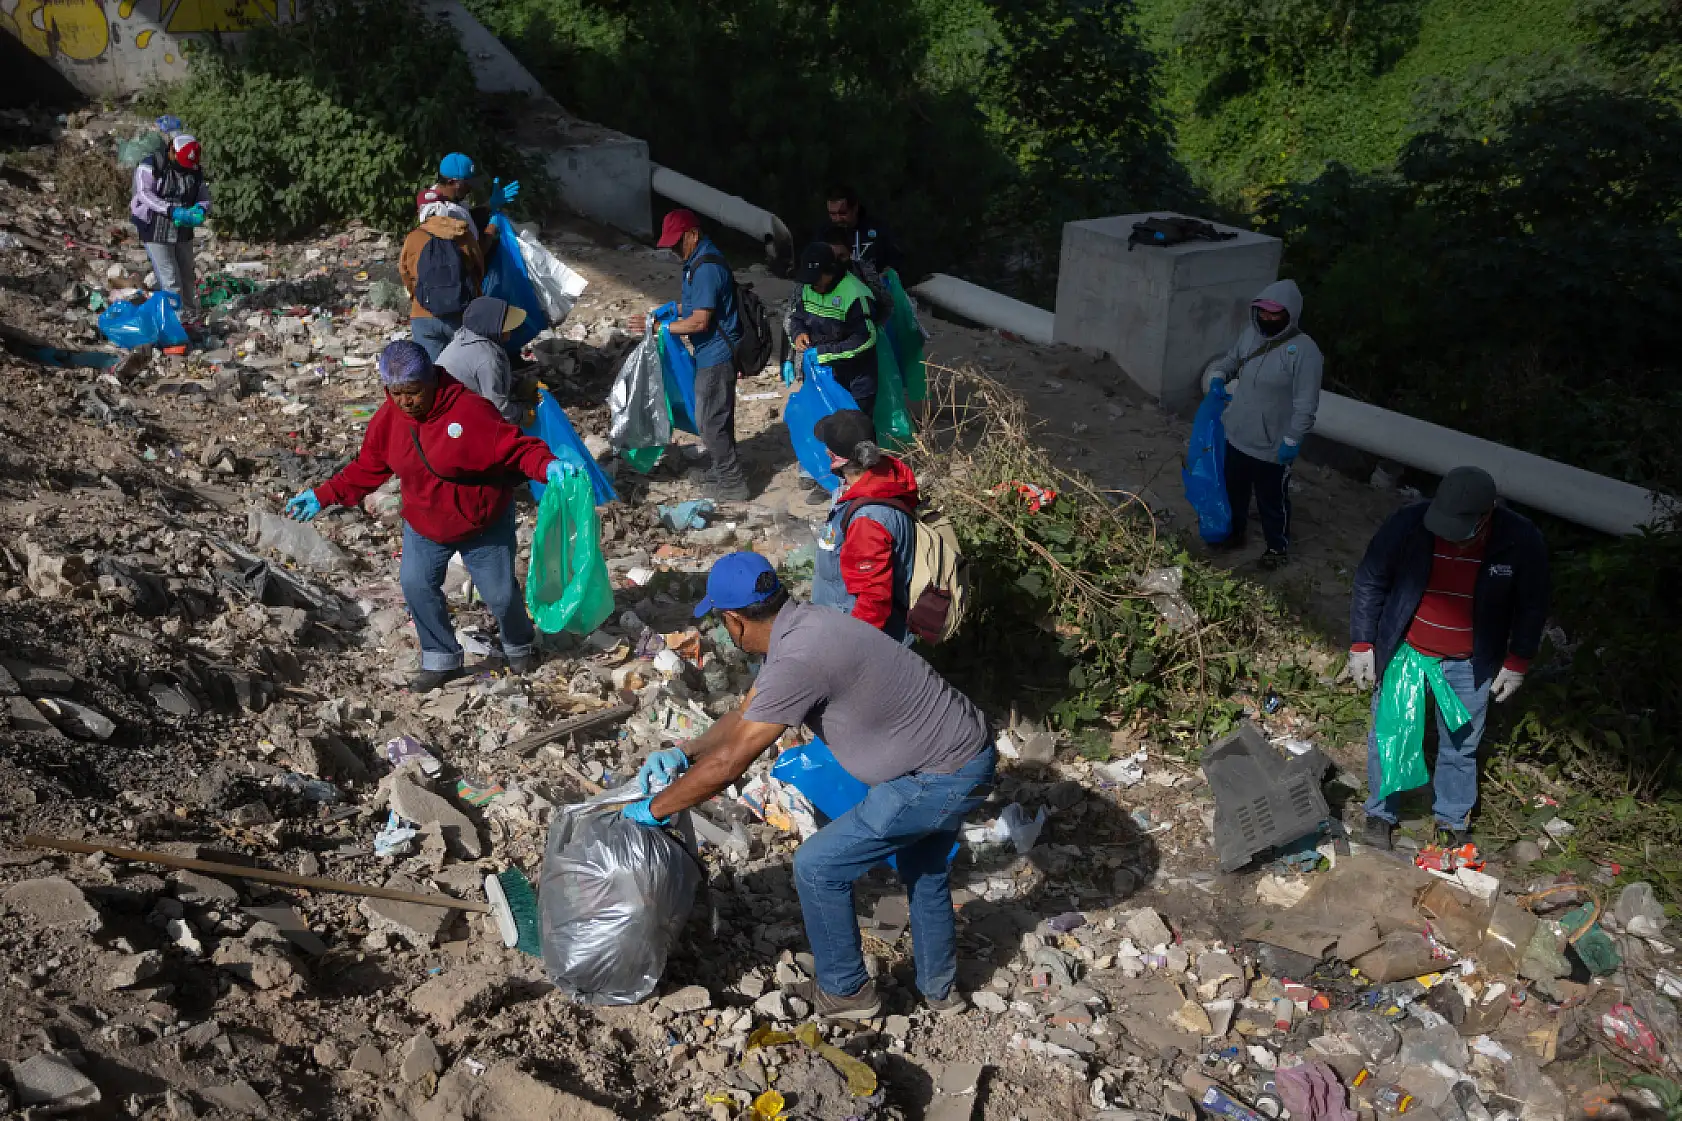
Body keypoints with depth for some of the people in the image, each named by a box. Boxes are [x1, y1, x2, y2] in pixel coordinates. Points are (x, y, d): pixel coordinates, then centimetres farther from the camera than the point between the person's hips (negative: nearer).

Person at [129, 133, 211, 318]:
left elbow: (204, 198, 5)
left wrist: (200, 209, -20)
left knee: (187, 278, 17)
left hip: (183, 233, 6)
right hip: (156, 232, -6)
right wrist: (172, 211, -34)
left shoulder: (196, 171, 4)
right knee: (170, 282, -10)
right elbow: (145, 195, -21)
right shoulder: (150, 166, -12)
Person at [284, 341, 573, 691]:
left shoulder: (469, 408, -27)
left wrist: (547, 466, -45)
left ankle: (519, 647, 36)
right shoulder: (387, 419, -10)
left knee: (500, 592, 5)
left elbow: (515, 448, -27)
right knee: (416, 585, -1)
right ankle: (441, 660, 20)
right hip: (424, 525, 4)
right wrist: (324, 496, 0)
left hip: (485, 522, -4)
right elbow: (365, 469, 3)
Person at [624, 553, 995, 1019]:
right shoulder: (801, 625, 3)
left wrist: (652, 809, -12)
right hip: (965, 753, 10)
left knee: (817, 867, 2)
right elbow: (745, 716, 16)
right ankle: (940, 988, 48)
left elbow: (729, 762, -24)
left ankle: (846, 991, 21)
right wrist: (683, 753, 8)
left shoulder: (800, 658, -27)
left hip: (940, 778, -9)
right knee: (922, 869, 31)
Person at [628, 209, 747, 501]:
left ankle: (732, 484, 6)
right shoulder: (701, 259, 9)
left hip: (716, 355, -10)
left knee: (710, 422, -3)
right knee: (718, 418, 18)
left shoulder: (706, 268, -23)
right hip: (716, 353, 10)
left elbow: (699, 322, -25)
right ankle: (728, 477, 29)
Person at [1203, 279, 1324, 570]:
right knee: (1233, 491, 24)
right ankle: (1234, 533, 47)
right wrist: (1218, 376, -6)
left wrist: (1293, 440, -22)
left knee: (1272, 501, 13)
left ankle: (1278, 546, 35)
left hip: (1273, 447, -6)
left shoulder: (1304, 350, -22)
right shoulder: (1250, 334, -2)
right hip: (1237, 436, 6)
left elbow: (1306, 404, -21)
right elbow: (1230, 361, 15)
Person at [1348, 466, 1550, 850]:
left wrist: (1517, 663, -1)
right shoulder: (1408, 525, -25)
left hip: (1469, 664, 1)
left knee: (1461, 745, 15)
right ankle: (1380, 815, 33)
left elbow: (1532, 606, -4)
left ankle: (1452, 821, 37)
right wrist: (1361, 645, -8)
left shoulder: (1522, 541, -22)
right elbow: (1369, 584, -10)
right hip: (1404, 652, 0)